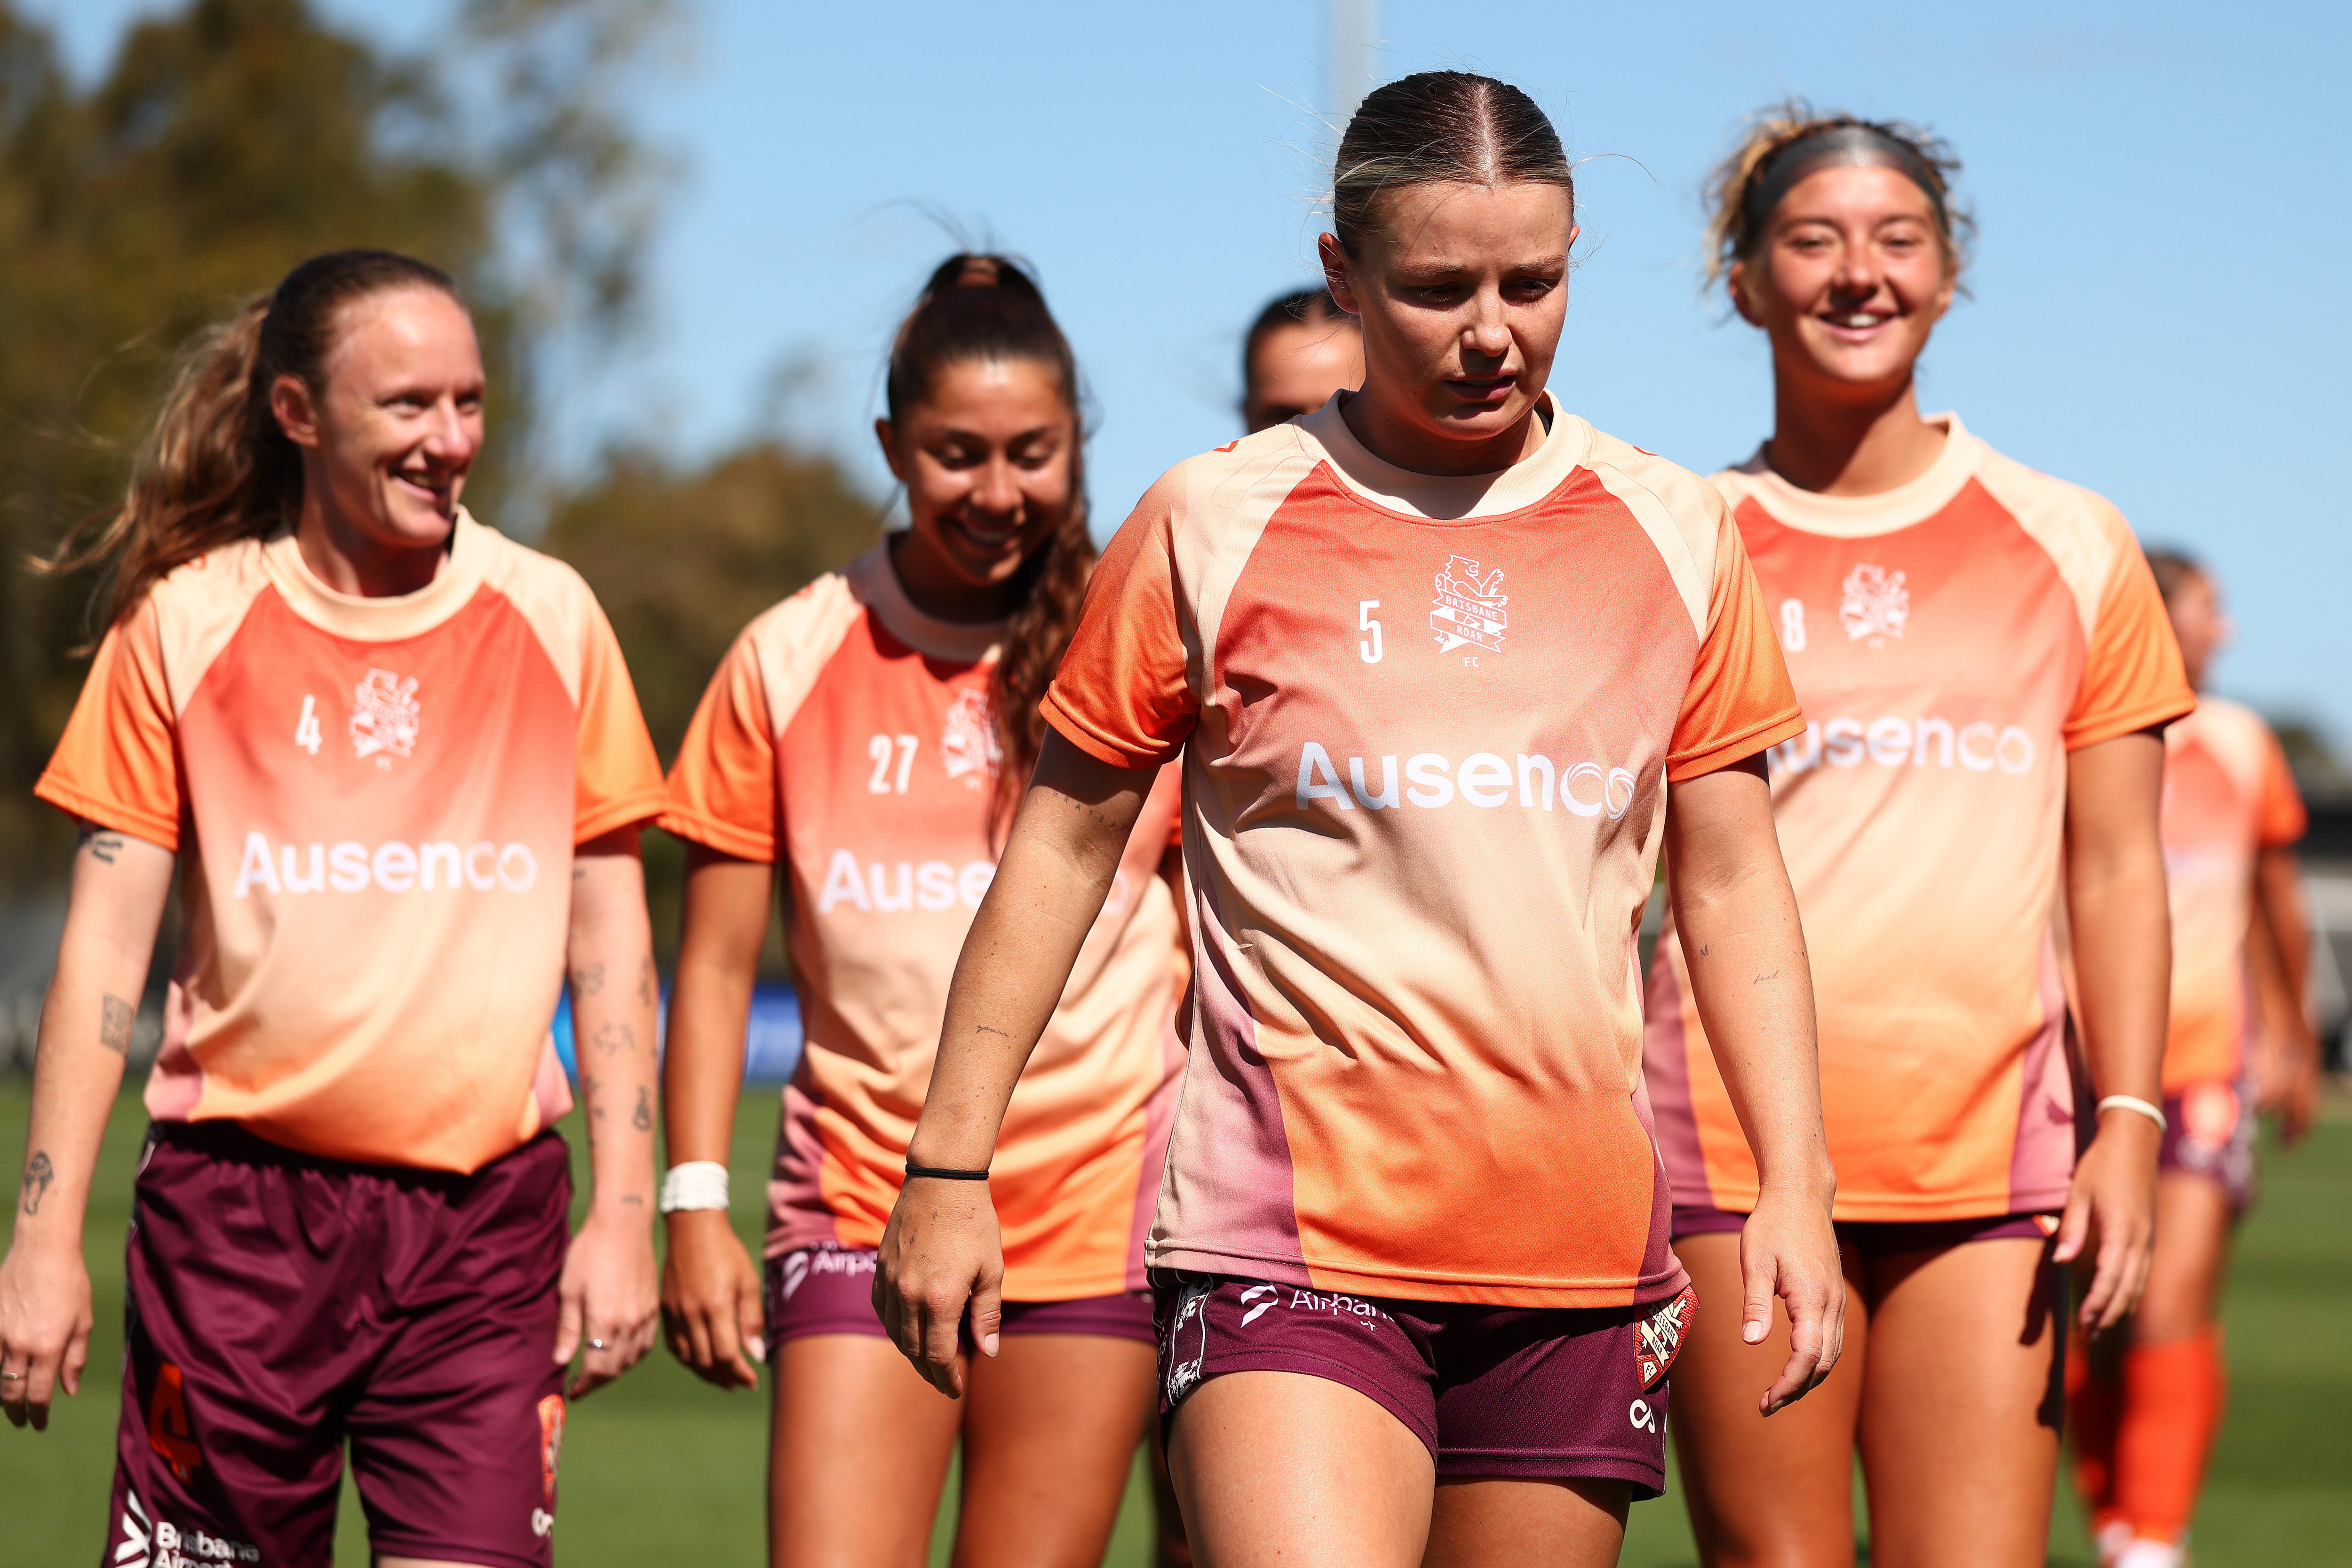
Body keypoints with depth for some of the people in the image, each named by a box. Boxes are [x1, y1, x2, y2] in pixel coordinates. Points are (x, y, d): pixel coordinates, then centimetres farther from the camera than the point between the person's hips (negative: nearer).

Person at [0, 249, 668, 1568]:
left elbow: (610, 935, 9)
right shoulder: (188, 620, 2)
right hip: (238, 1205, 0)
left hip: (485, 1214, 1)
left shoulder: (550, 618, 6)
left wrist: (627, 1212, 2)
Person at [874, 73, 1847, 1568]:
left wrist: (1798, 1184, 6)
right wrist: (949, 1167, 5)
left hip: (1581, 1263, 3)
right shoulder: (1211, 525, 1)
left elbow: (1732, 882, 14)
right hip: (1291, 1243, -3)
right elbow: (1061, 850, 7)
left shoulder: (1675, 534, 8)